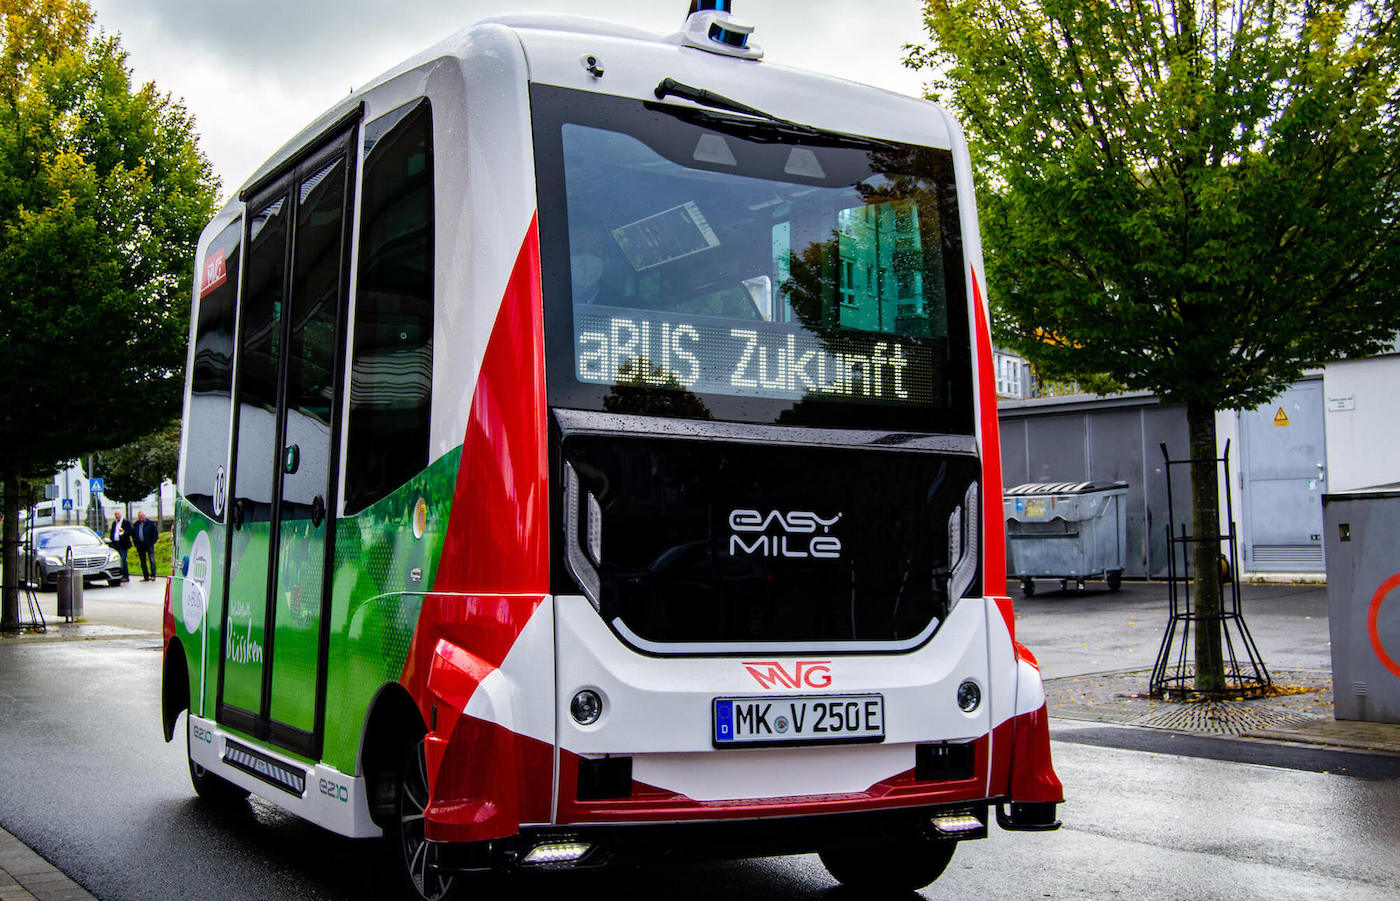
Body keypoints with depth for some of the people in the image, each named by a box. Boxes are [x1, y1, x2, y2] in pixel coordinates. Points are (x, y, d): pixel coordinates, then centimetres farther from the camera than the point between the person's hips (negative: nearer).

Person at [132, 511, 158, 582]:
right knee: (143, 561, 6)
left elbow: (155, 533, 0)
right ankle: (146, 577, 11)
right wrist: (135, 542, 6)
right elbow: (133, 534, 19)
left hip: (148, 544, -5)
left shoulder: (150, 523, -2)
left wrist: (151, 542, -7)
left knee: (151, 560, -11)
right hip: (140, 545, 5)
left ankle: (153, 575, -9)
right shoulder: (136, 524, 10)